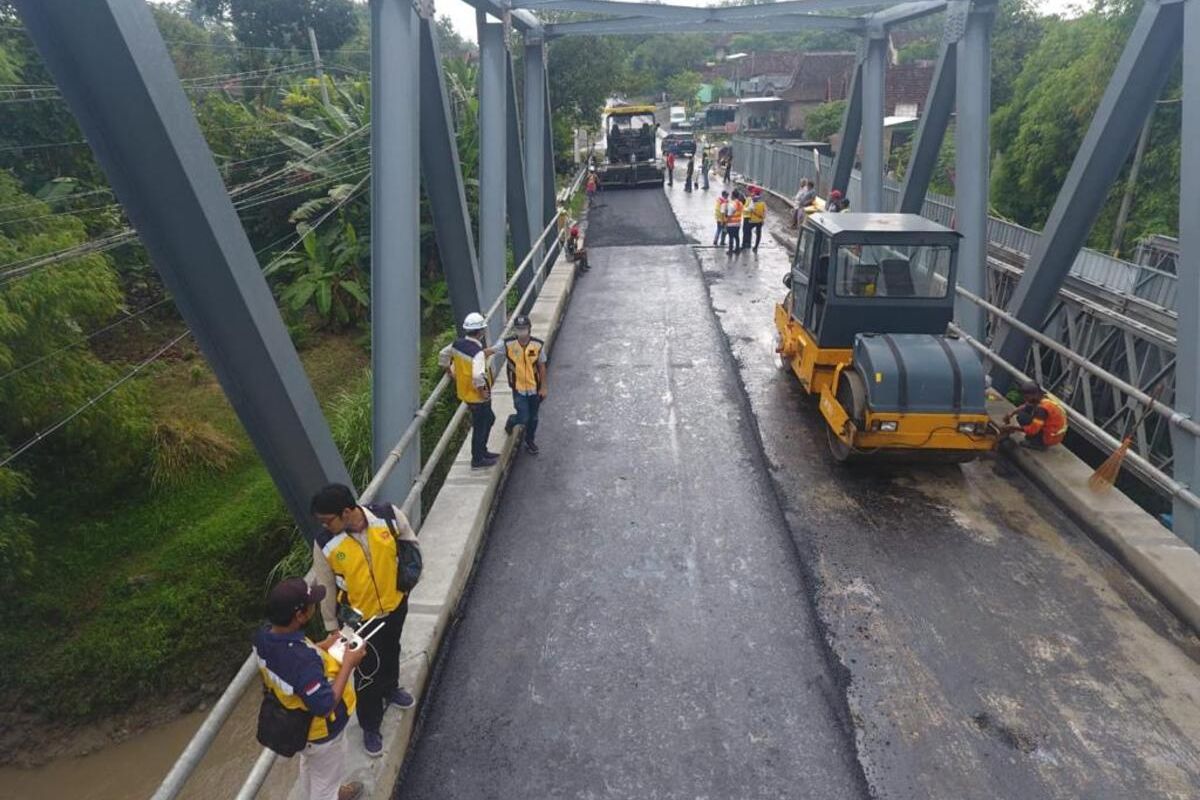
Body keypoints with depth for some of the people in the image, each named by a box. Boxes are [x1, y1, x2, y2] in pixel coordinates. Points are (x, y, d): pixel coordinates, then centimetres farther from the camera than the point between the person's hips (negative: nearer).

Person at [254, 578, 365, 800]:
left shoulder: (264, 635, -21)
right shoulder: (304, 661, -46)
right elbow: (324, 706, -34)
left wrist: (323, 646, -1)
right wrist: (348, 663, -27)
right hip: (319, 732, -8)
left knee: (309, 766, 37)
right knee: (326, 779, 25)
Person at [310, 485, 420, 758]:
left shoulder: (389, 515, -26)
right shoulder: (326, 544, -25)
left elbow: (409, 540, -2)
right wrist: (330, 627, 1)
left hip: (395, 604, 2)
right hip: (361, 617, -2)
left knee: (391, 652, 29)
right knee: (368, 673, 11)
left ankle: (390, 689, 60)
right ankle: (370, 727, 37)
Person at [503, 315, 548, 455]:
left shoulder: (538, 345, -13)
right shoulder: (508, 344, -16)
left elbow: (542, 367, -4)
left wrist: (543, 387, -1)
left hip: (534, 388, 2)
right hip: (518, 388, -2)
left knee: (533, 417, 16)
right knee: (523, 418, -5)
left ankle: (529, 441, 40)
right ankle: (511, 421, 32)